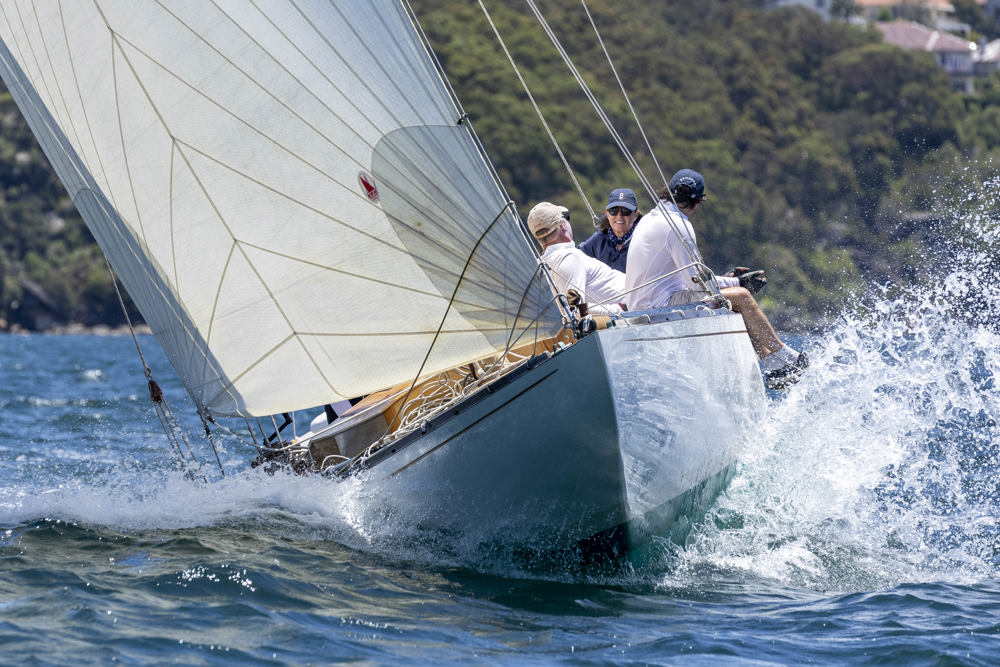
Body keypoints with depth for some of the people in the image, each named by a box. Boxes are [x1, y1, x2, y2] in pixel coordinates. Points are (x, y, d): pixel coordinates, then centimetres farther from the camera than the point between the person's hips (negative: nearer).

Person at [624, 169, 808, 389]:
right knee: (741, 297, -8)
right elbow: (697, 282, -15)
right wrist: (738, 282, -2)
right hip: (660, 304, -10)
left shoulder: (650, 219, 16)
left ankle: (775, 369, 12)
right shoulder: (677, 225, -14)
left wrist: (727, 279, 20)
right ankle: (783, 357, 2)